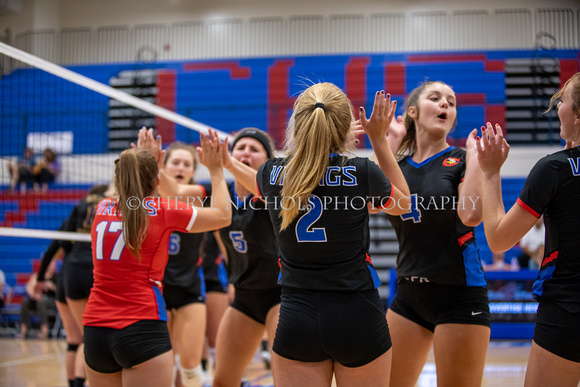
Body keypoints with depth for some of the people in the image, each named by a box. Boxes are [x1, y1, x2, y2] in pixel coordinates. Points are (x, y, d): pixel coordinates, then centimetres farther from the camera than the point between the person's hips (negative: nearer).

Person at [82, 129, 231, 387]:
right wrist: (215, 169, 19)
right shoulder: (162, 211, -4)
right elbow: (223, 216, 9)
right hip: (142, 327, -5)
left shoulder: (102, 209, 9)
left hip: (95, 329, 6)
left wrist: (144, 161, 39)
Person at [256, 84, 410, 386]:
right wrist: (379, 139, 12)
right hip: (358, 318, -1)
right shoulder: (363, 173, -12)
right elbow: (404, 203, 12)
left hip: (296, 318, 2)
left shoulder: (270, 174, -4)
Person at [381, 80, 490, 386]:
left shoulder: (462, 161, -4)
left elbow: (471, 214, -23)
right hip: (409, 294, 5)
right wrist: (389, 145, -8)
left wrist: (474, 151, -14)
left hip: (458, 295, -5)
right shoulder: (398, 165, 8)